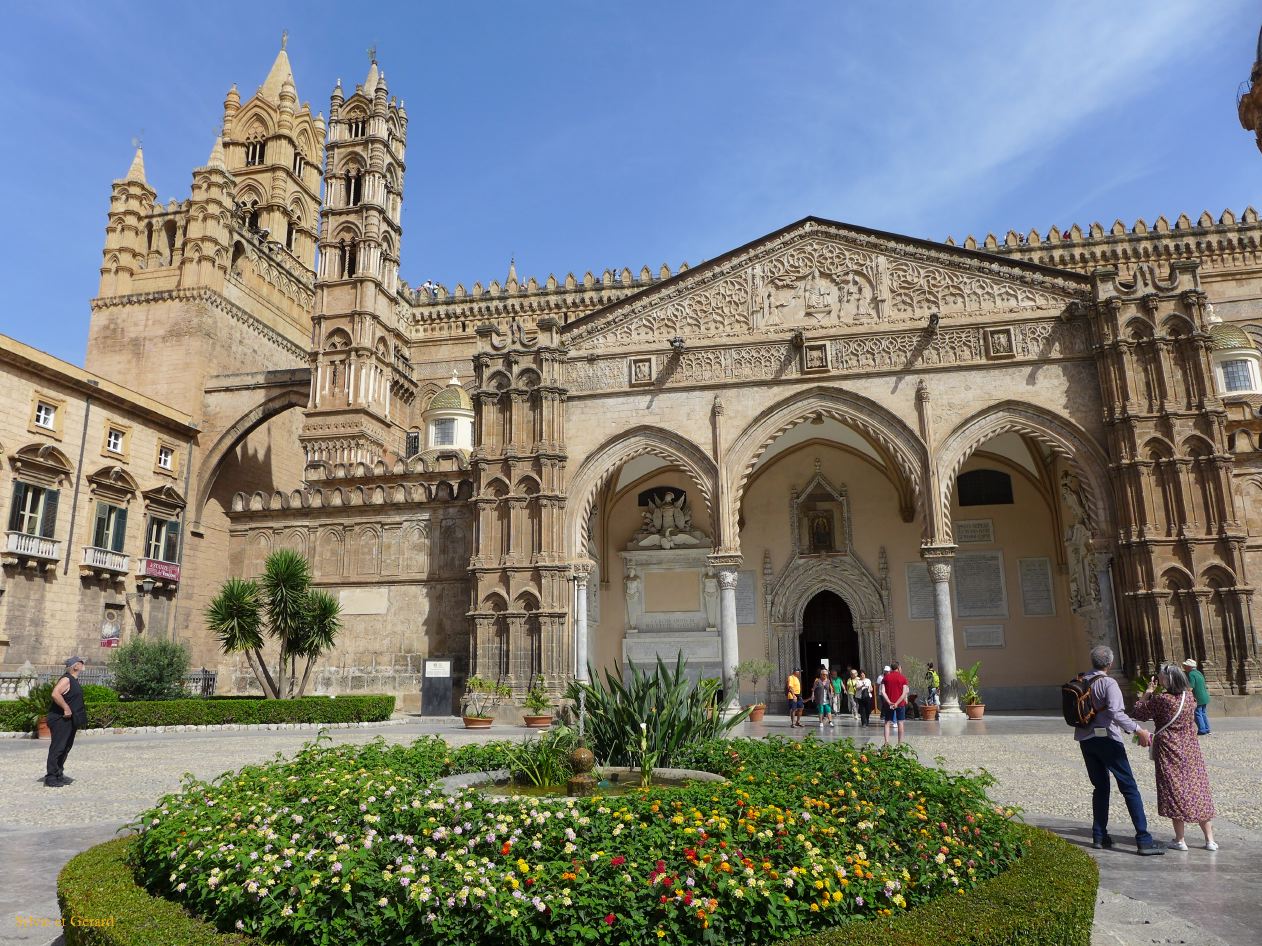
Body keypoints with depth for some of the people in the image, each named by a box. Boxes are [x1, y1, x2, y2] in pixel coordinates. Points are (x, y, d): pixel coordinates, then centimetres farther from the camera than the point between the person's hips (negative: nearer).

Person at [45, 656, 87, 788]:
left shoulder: (74, 680, 16)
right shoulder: (66, 679, -15)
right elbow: (55, 694, -30)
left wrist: (79, 720, 20)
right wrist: (66, 709, -26)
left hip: (70, 720, 10)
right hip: (61, 719, -10)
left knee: (66, 748, 14)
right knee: (57, 748, -7)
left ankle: (59, 774, 22)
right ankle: (51, 777, -3)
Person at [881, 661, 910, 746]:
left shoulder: (885, 677, 3)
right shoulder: (903, 678, -2)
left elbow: (883, 692, -7)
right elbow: (904, 693, -11)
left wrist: (889, 702, -12)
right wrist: (897, 703, -14)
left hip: (889, 704, 1)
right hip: (900, 703, -1)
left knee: (887, 722, 7)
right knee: (900, 722, 7)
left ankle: (887, 742, -2)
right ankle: (900, 743, 7)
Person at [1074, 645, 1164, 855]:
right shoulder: (1108, 683, -11)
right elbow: (1115, 713, -24)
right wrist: (1139, 729, -23)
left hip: (1085, 740, 6)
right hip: (1107, 738, -6)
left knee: (1100, 787, 17)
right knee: (1129, 788, -1)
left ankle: (1099, 836, 17)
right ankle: (1143, 840, -4)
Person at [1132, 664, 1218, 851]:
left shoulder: (1160, 699, -18)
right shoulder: (1188, 696, -1)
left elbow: (1137, 713, -7)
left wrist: (1148, 692, -3)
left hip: (1170, 753, -5)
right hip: (1191, 751, 5)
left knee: (1175, 793, 2)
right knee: (1199, 792, 11)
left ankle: (1180, 841, 7)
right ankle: (1210, 839, 16)